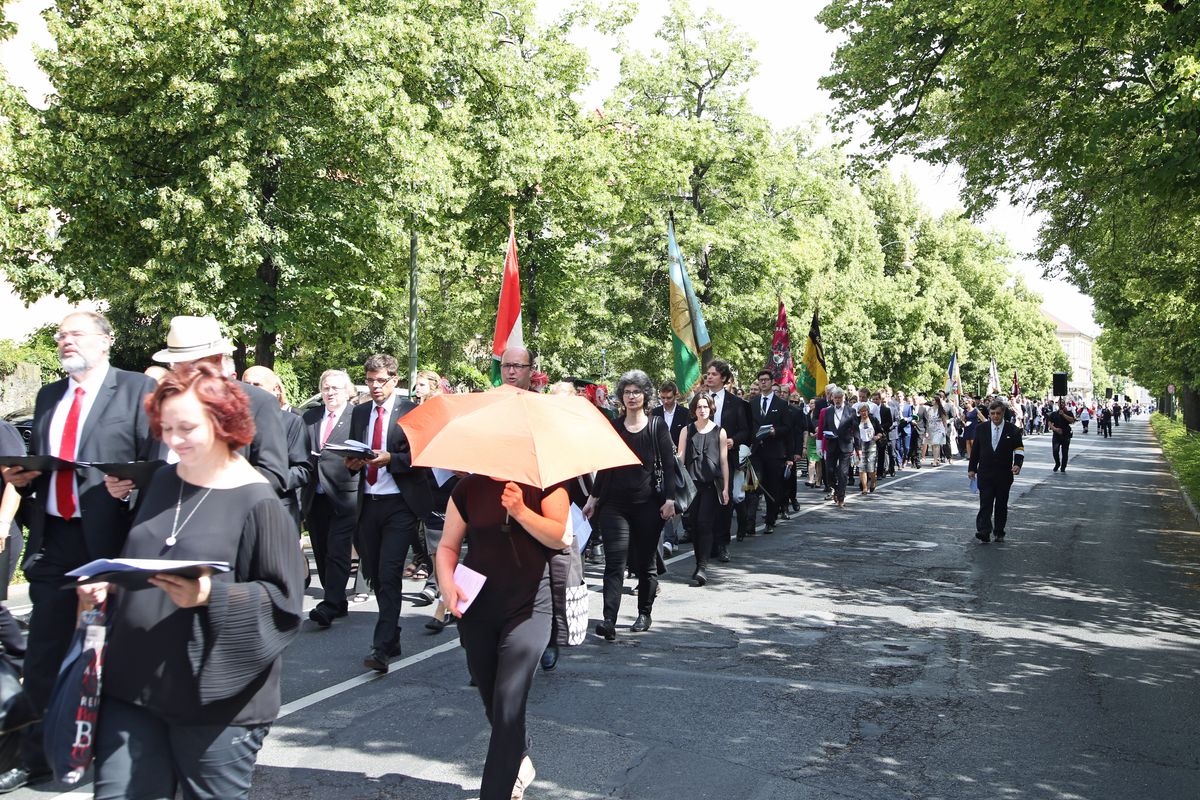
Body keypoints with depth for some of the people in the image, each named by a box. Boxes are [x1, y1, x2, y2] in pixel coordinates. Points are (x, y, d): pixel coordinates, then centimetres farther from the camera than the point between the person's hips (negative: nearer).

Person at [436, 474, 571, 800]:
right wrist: (447, 584, -11)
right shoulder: (468, 488, 4)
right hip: (478, 611, 3)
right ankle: (521, 760, 43)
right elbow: (447, 546, 7)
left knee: (509, 704, -14)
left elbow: (559, 538, -10)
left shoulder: (544, 483, -2)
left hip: (528, 609, -3)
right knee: (492, 701, 16)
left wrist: (521, 511, -23)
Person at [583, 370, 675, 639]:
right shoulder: (613, 428, 7)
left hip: (647, 505, -1)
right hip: (614, 504, 1)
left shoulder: (657, 428, 1)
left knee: (645, 563, 8)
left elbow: (668, 465, 0)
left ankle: (645, 614, 24)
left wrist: (669, 499, -9)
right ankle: (609, 620, -16)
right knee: (615, 562, -9)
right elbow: (603, 466, 13)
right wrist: (593, 498, 12)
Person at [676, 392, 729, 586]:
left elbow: (724, 461, 7)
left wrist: (725, 487, 3)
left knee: (705, 524, -11)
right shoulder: (687, 431, 8)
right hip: (692, 482, 2)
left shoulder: (719, 432, 6)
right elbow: (680, 459, 8)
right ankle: (699, 563, 17)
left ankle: (703, 567, -15)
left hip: (711, 483, -2)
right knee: (695, 525, 5)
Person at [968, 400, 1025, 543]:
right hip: (985, 473, 0)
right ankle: (984, 532, -15)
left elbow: (1019, 450, 0)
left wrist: (1017, 464, -17)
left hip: (1004, 474, 0)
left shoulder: (1013, 430, 0)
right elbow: (975, 450, 10)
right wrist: (972, 468, 8)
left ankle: (999, 532, 19)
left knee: (1001, 504, 9)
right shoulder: (981, 429, 5)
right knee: (985, 503, -9)